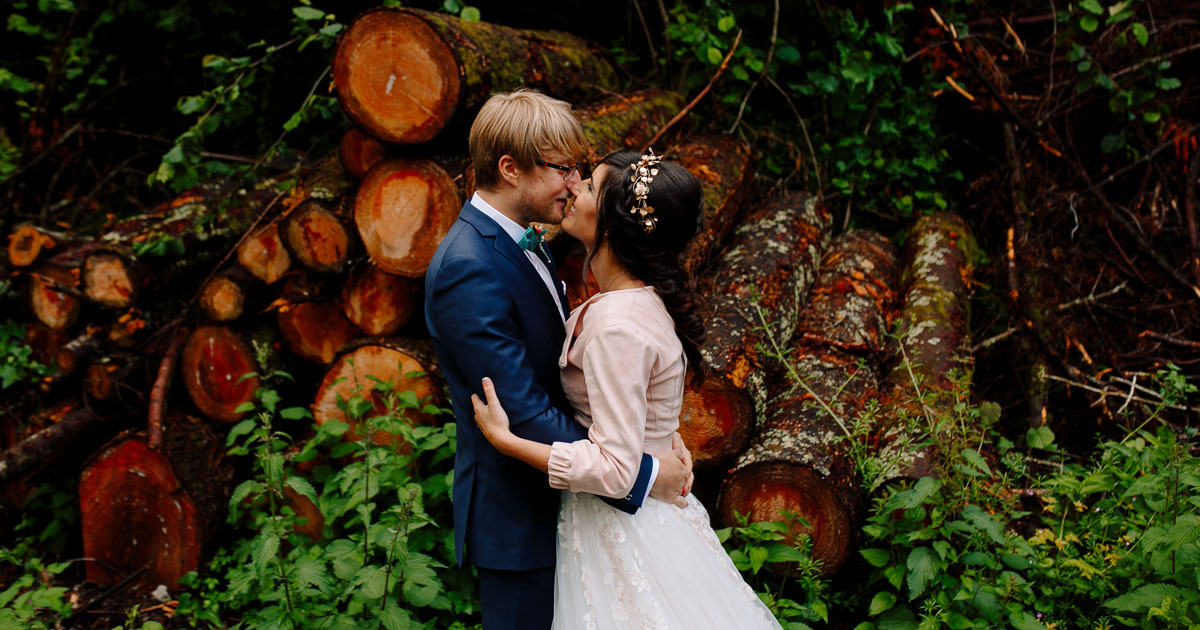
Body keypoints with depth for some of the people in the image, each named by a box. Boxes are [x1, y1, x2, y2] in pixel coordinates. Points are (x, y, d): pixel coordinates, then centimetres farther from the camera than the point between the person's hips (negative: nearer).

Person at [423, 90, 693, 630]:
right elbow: (523, 416, -28)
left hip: (551, 498, 9)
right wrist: (641, 474, -22)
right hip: (515, 518, -9)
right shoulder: (468, 270, -26)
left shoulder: (520, 239, 5)